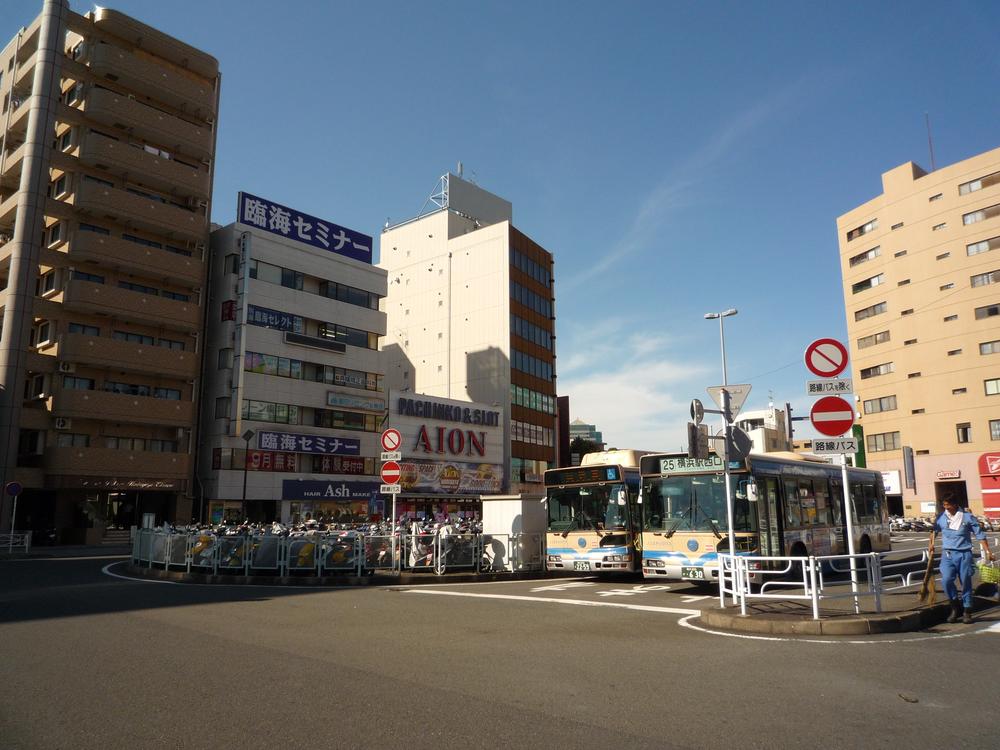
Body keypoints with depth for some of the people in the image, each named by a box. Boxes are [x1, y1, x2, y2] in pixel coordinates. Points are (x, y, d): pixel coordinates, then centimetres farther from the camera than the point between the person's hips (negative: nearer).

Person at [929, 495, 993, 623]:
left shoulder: (967, 517, -1)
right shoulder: (941, 518, 6)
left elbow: (980, 534, 3)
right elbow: (934, 531, 24)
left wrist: (987, 551, -1)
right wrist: (931, 544, 15)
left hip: (964, 554, -1)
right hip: (948, 554, 1)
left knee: (966, 583, 2)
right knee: (946, 580, -15)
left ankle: (967, 612, 15)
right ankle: (956, 606, 4)